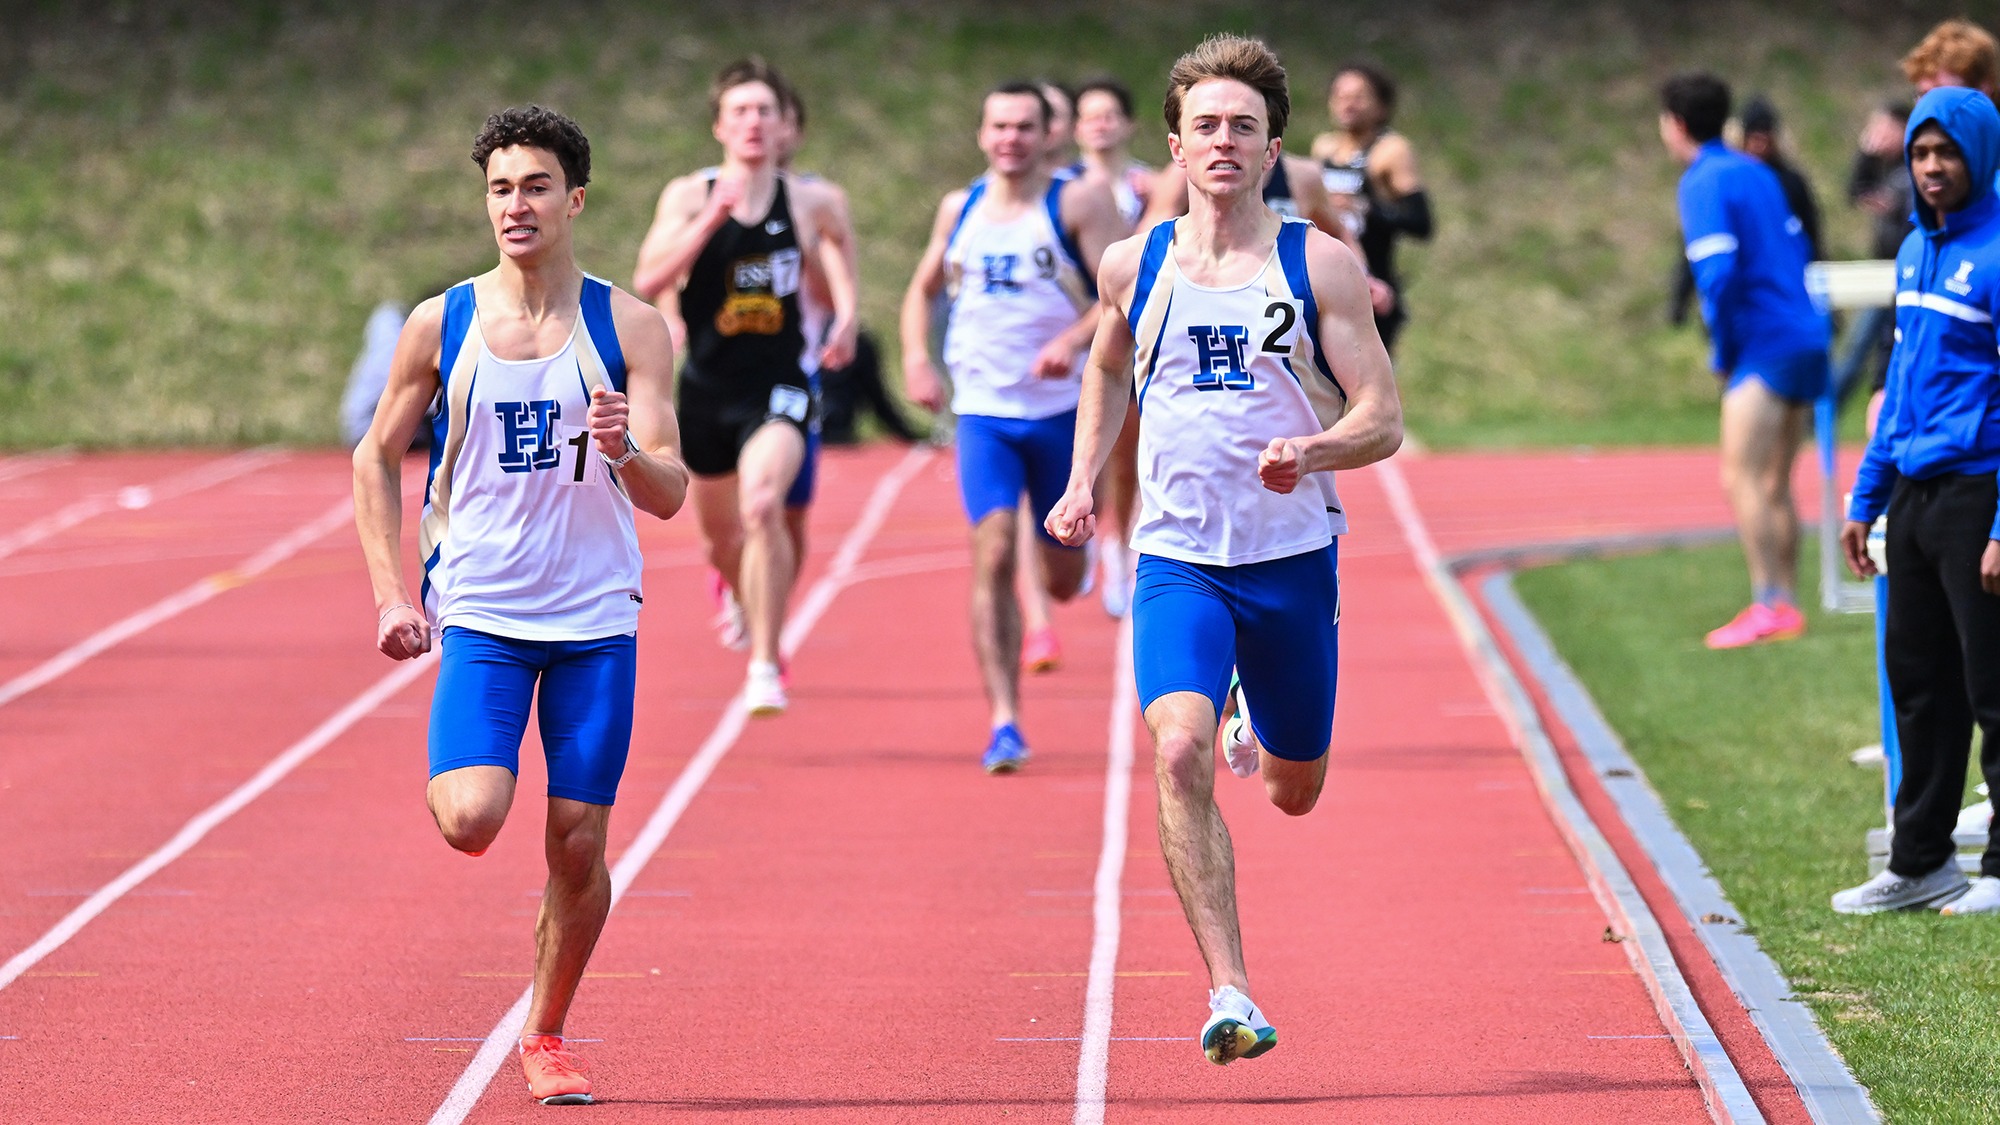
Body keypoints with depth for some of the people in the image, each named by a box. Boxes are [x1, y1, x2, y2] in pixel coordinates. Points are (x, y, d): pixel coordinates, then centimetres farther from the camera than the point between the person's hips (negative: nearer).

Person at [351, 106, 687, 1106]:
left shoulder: (627, 327, -2)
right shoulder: (441, 326, 0)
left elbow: (669, 493, -6)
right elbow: (377, 459, 10)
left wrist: (624, 452, -28)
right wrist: (391, 594, 0)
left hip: (597, 618, 1)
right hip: (480, 612, -1)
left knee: (578, 844, 1)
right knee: (470, 822, -20)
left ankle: (546, 1036, 21)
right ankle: (454, 778, 17)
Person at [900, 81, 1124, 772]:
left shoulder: (1079, 204, -5)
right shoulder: (959, 209, 7)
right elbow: (924, 289, 20)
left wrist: (1074, 340, -28)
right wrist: (916, 358, 3)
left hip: (1063, 410, -1)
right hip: (983, 410, 1)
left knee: (1063, 581, 10)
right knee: (993, 558, -16)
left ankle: (1072, 550, 50)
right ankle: (1004, 724, -17)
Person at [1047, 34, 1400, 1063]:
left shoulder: (1320, 266, -4)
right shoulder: (1135, 268, 4)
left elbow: (1382, 420, -6)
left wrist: (1310, 451, -26)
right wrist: (1082, 484, 13)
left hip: (1293, 557, 0)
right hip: (1176, 558, 0)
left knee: (1294, 791, 15)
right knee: (1179, 753, -24)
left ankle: (1259, 718, 55)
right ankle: (1229, 994, -24)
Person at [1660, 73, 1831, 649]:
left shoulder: (1703, 183, -10)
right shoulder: (1758, 173, 16)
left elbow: (1718, 275, -20)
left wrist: (1725, 355, -8)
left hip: (1764, 347, -9)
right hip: (1807, 339, 9)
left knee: (1742, 478, -11)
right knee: (1774, 486, 13)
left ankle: (1770, 605, -17)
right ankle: (1786, 605, 15)